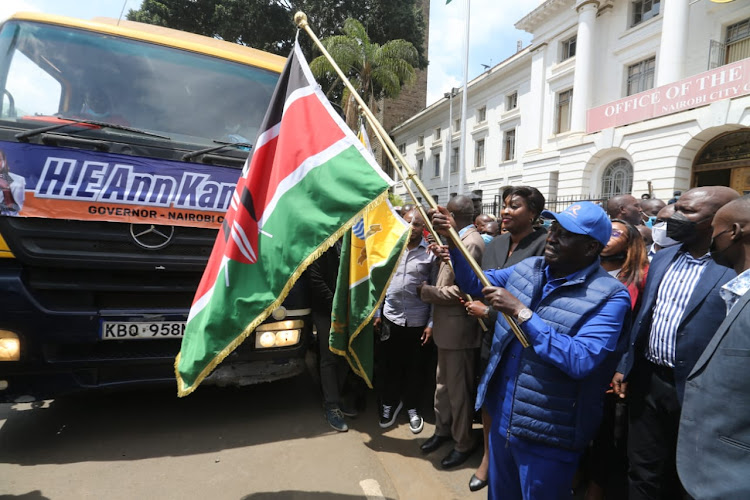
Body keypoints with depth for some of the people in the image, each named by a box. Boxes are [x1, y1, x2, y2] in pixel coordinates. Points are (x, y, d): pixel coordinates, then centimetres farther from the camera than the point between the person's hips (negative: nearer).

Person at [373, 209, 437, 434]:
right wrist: (377, 313, 5)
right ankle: (390, 403, 35)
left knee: (414, 367, 13)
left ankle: (412, 407, 34)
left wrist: (431, 323, -6)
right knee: (390, 365, 13)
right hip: (391, 317, 2)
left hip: (418, 321, -2)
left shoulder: (431, 253, -6)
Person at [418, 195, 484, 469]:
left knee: (459, 389, 8)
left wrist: (426, 291, -14)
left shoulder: (471, 243, -20)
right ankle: (443, 429, 41)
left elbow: (461, 291, -24)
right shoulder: (459, 240, 10)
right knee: (443, 383, 22)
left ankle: (464, 443, 27)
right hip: (446, 327, 9)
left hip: (459, 329, -9)